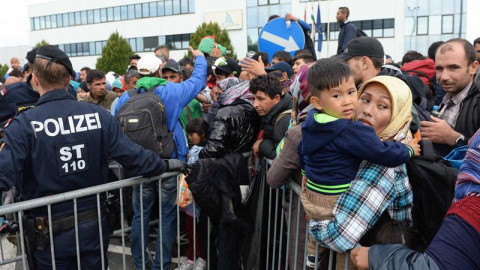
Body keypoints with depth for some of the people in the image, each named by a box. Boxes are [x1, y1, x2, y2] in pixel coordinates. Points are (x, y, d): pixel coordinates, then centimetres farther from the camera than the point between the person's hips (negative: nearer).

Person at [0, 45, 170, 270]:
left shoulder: (24, 124, -17)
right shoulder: (99, 115, -10)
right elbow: (134, 157, -9)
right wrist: (167, 164, 7)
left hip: (50, 234, -2)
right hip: (94, 227, 2)